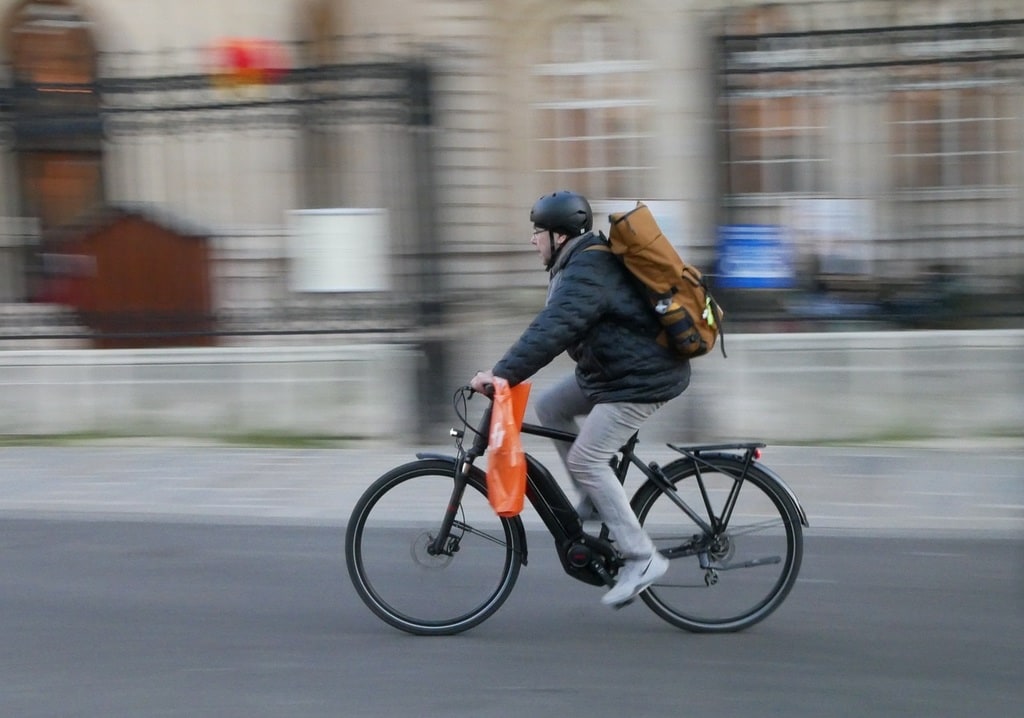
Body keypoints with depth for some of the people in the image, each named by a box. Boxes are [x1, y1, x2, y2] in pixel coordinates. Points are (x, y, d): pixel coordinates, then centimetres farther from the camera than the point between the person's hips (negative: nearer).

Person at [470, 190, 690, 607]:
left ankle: (641, 559, -9)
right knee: (548, 408, 12)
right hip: (611, 369, 11)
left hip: (642, 378, -11)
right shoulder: (580, 263, 13)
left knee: (585, 460, -13)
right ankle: (595, 504, 15)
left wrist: (504, 373, -34)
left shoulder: (588, 273, -21)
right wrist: (508, 370, 18)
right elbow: (554, 327, 21)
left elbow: (551, 330, -31)